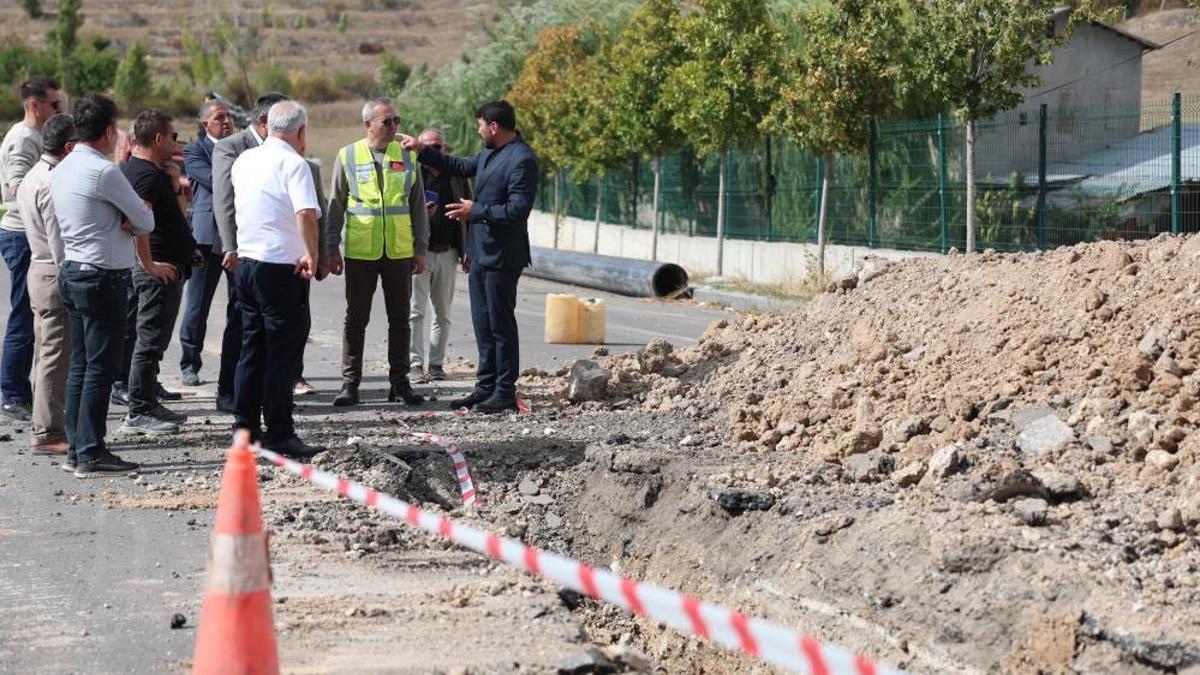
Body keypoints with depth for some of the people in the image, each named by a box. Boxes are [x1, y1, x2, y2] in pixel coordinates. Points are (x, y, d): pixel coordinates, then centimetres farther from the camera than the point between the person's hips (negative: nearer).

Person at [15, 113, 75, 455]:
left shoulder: (33, 177, 13)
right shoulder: (52, 184, -19)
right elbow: (59, 241, -21)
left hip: (40, 270, 11)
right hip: (56, 275, -11)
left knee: (47, 355, 15)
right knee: (56, 356, -6)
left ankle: (46, 427, 22)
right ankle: (48, 433, -3)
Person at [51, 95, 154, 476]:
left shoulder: (62, 171, 12)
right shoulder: (104, 172, -16)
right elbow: (146, 223, -10)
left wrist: (119, 223, -1)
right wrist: (131, 224, 10)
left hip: (72, 271, 9)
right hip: (104, 277, -9)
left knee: (80, 365, 12)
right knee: (101, 367, -6)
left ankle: (76, 450, 14)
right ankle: (91, 455, -6)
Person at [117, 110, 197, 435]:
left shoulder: (156, 172, 15)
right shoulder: (147, 175, -18)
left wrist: (175, 184, 11)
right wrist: (148, 264, -24)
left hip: (165, 268, 11)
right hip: (160, 270, -11)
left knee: (154, 339, 17)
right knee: (150, 340, -7)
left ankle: (149, 404, 25)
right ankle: (138, 413, -5)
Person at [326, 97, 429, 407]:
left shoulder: (407, 156, 5)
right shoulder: (347, 156, 0)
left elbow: (418, 205, 10)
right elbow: (336, 206, 4)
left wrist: (421, 248, 6)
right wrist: (332, 249, 0)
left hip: (399, 252, 2)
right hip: (359, 253, -2)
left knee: (400, 319, 6)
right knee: (356, 319, 3)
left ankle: (400, 381, 13)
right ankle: (350, 382, 9)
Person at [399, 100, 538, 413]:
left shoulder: (522, 160, -18)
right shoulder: (490, 154, 12)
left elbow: (518, 209, -24)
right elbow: (461, 167, 29)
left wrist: (476, 211, -18)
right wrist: (422, 150, 26)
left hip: (501, 258, -10)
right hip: (481, 255, 10)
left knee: (500, 325, -3)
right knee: (483, 325, 14)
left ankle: (505, 393, 3)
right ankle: (486, 388, 21)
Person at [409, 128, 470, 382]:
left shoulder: (456, 177, 11)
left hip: (447, 254, 4)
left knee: (443, 314, 8)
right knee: (415, 311, -9)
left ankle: (436, 363, 15)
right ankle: (415, 363, -8)